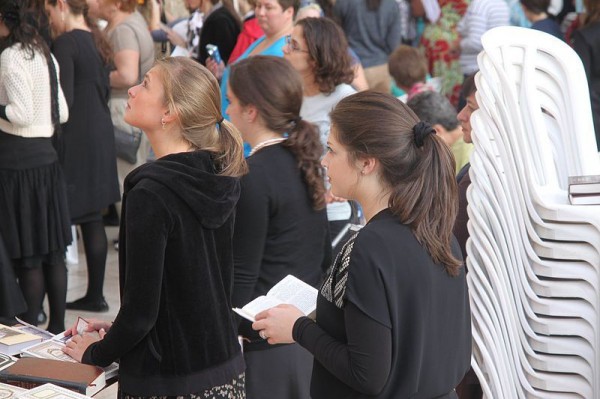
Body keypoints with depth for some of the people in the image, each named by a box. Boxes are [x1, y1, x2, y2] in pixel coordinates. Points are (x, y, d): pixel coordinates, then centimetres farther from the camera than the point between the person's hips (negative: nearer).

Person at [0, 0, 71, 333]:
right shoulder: (43, 53, 12)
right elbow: (62, 113, 14)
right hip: (46, 155, 9)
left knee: (27, 256, -2)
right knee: (52, 251, 12)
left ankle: (29, 331, 4)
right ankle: (56, 327, 19)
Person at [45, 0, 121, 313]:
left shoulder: (66, 43, -15)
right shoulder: (96, 40, 11)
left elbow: (63, 101, -19)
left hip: (75, 139, -9)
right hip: (100, 136, 9)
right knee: (92, 219, 13)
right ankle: (95, 294, 20)